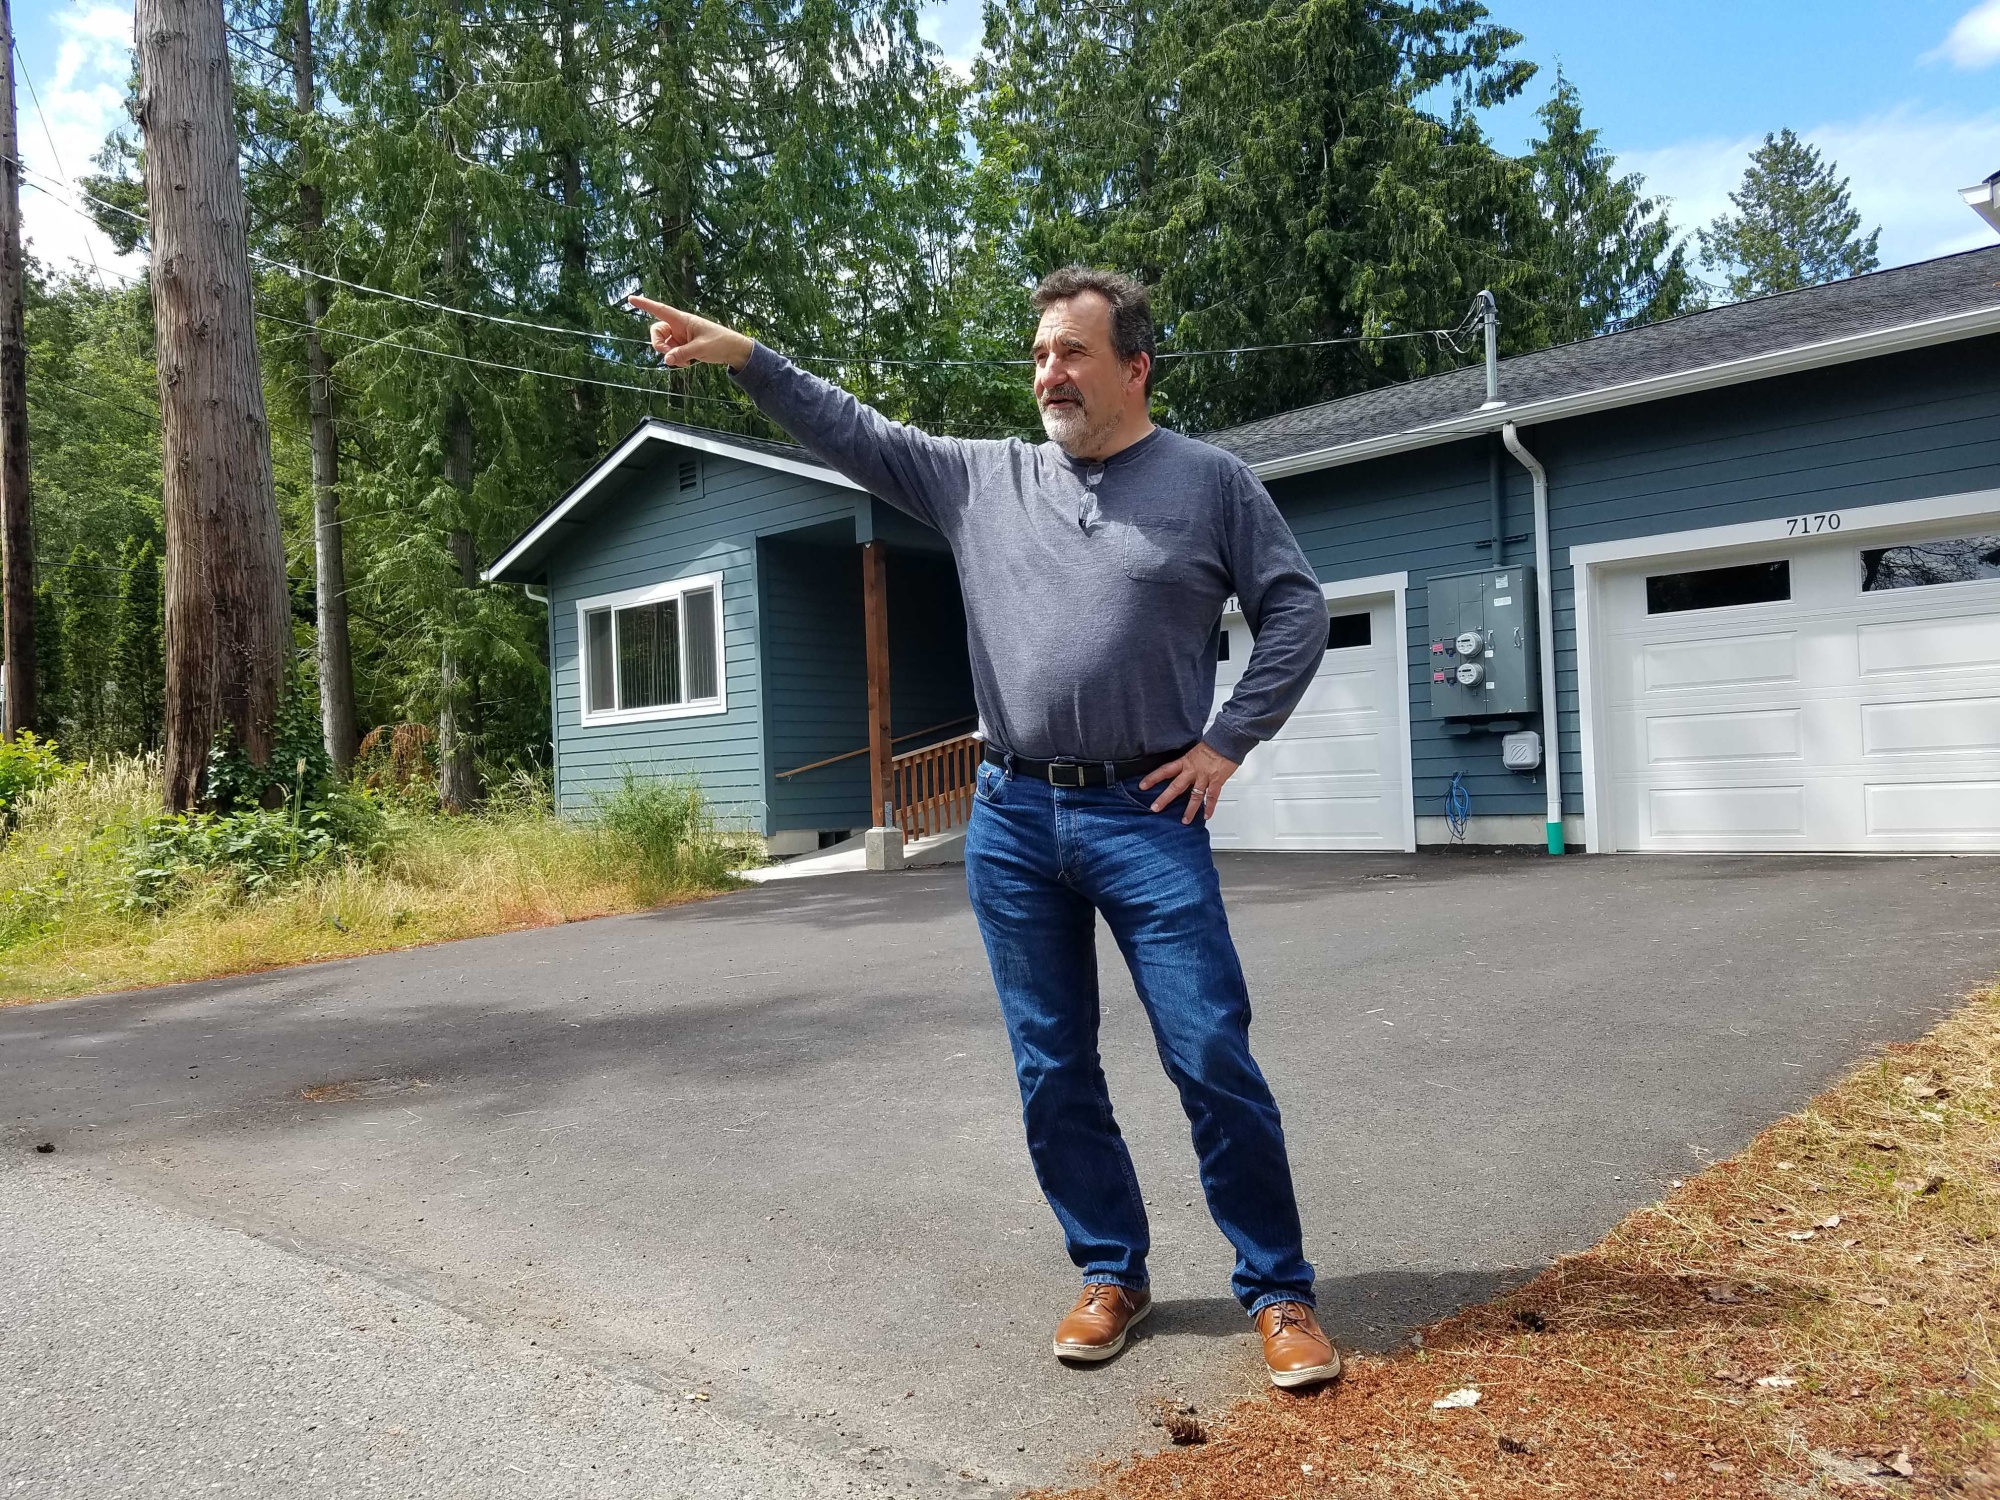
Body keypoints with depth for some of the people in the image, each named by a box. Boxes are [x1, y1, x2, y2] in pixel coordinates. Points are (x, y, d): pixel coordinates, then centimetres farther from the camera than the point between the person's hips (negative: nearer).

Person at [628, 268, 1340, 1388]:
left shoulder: (1210, 481, 3)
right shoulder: (986, 477, 11)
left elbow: (1297, 611, 4)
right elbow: (855, 433, 13)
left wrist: (1227, 742, -3)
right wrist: (744, 355, 5)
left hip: (1148, 819, -3)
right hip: (1012, 821, 4)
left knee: (1215, 1060, -3)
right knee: (1055, 1074, 9)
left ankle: (1279, 1292, 13)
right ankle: (1112, 1274, 26)